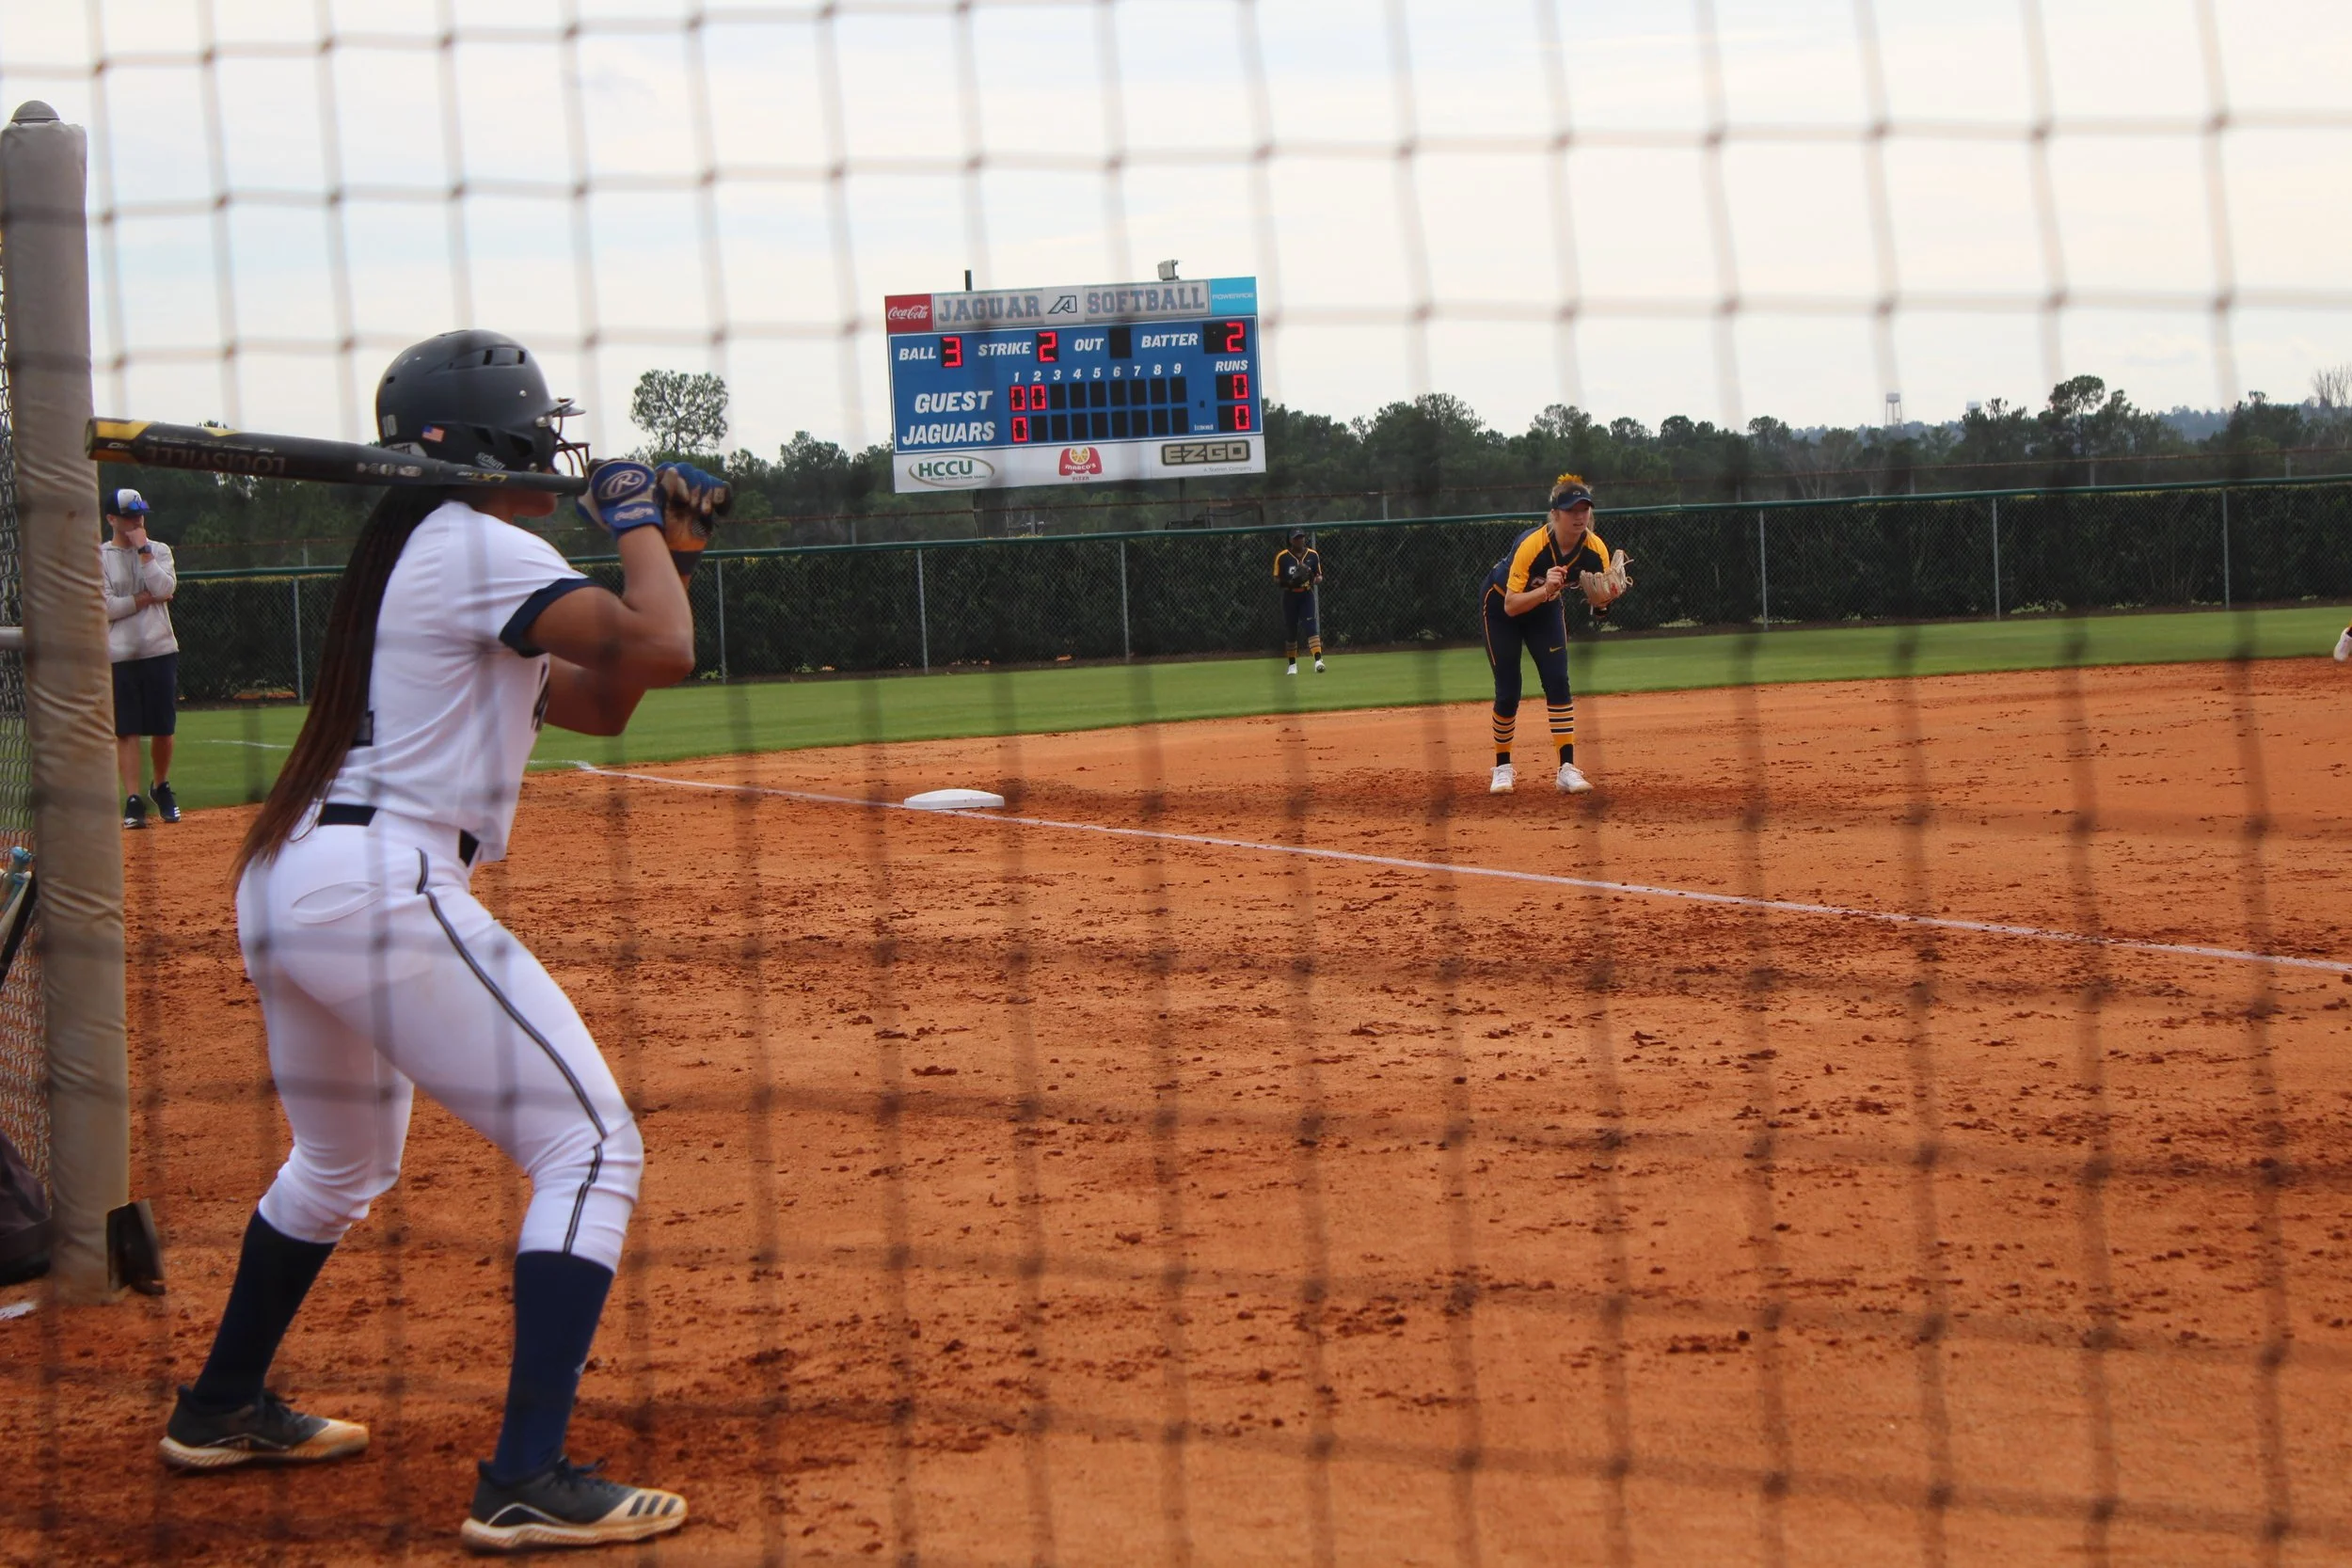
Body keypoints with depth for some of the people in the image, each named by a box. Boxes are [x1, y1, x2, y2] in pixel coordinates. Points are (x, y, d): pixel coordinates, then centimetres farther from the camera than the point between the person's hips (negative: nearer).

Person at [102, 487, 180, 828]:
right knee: (126, 730, -4)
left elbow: (165, 588, -10)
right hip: (119, 656, -2)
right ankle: (133, 802, -3)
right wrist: (148, 598, -9)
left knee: (162, 728, 7)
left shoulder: (159, 551, 9)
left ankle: (161, 787, 29)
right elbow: (105, 607, -10)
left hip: (160, 651, 2)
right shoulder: (99, 556, 1)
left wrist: (143, 549, -9)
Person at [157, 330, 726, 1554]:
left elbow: (600, 701, 26)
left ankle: (220, 1410, 44)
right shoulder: (478, 549, -8)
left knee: (342, 1162, 32)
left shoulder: (405, 556, 22)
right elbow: (659, 652, -19)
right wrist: (636, 528, -2)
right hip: (385, 889, -10)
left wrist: (664, 554, 19)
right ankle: (528, 1482, -17)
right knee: (591, 1146, -8)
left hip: (281, 887, 10)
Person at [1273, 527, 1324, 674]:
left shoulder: (1313, 555, 4)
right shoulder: (1282, 557, -2)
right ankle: (1292, 665, 21)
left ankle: (1318, 660, -26)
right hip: (1289, 596, 0)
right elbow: (1276, 579, 0)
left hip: (1307, 595, 0)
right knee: (1290, 630, 7)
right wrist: (1289, 583, -19)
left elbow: (1319, 576, 13)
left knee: (1311, 626, -16)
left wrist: (1317, 580, -12)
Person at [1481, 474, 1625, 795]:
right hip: (1501, 604, -4)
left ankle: (1567, 769, -11)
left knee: (1558, 681, -11)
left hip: (1546, 608, 4)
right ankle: (1502, 767, 14)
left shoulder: (1596, 549, -23)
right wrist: (1545, 590, -52)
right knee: (1508, 691, -5)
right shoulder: (1531, 545, -37)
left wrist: (1601, 599, -38)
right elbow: (1511, 606, -37)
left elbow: (1598, 604, -16)